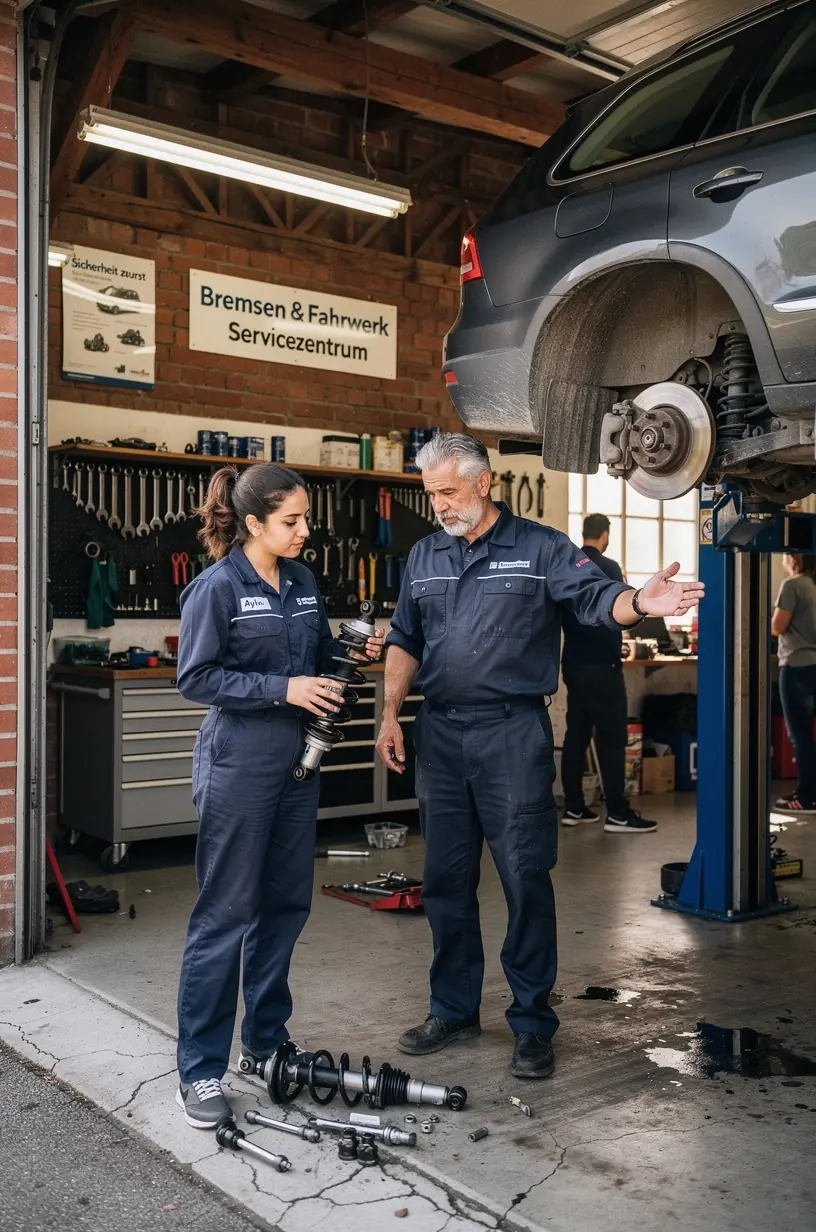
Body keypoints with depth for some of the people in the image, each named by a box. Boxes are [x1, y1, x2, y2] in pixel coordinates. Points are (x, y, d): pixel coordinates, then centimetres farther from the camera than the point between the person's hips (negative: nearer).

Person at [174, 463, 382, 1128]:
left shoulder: (302, 580, 9)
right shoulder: (217, 587, -12)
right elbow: (195, 678, -14)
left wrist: (357, 649, -2)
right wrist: (281, 688, -19)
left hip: (297, 761, 7)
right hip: (238, 766, -7)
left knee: (287, 904, 14)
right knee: (226, 913, -3)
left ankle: (266, 1039, 30)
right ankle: (200, 1071, 8)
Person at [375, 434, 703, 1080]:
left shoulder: (541, 548, -1)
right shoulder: (424, 557, 12)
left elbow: (597, 596, -14)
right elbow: (405, 641, 16)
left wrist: (639, 602, -36)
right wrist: (391, 715, 7)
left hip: (513, 734, -5)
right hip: (439, 734, 5)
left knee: (526, 878, -1)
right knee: (446, 879, 12)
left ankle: (534, 1024, 13)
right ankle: (455, 1009, 27)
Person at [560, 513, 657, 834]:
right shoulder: (608, 568, -10)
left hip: (572, 661, 7)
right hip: (600, 663, -7)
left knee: (576, 734, 9)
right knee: (612, 737, -5)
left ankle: (573, 807, 12)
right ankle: (618, 814, -4)